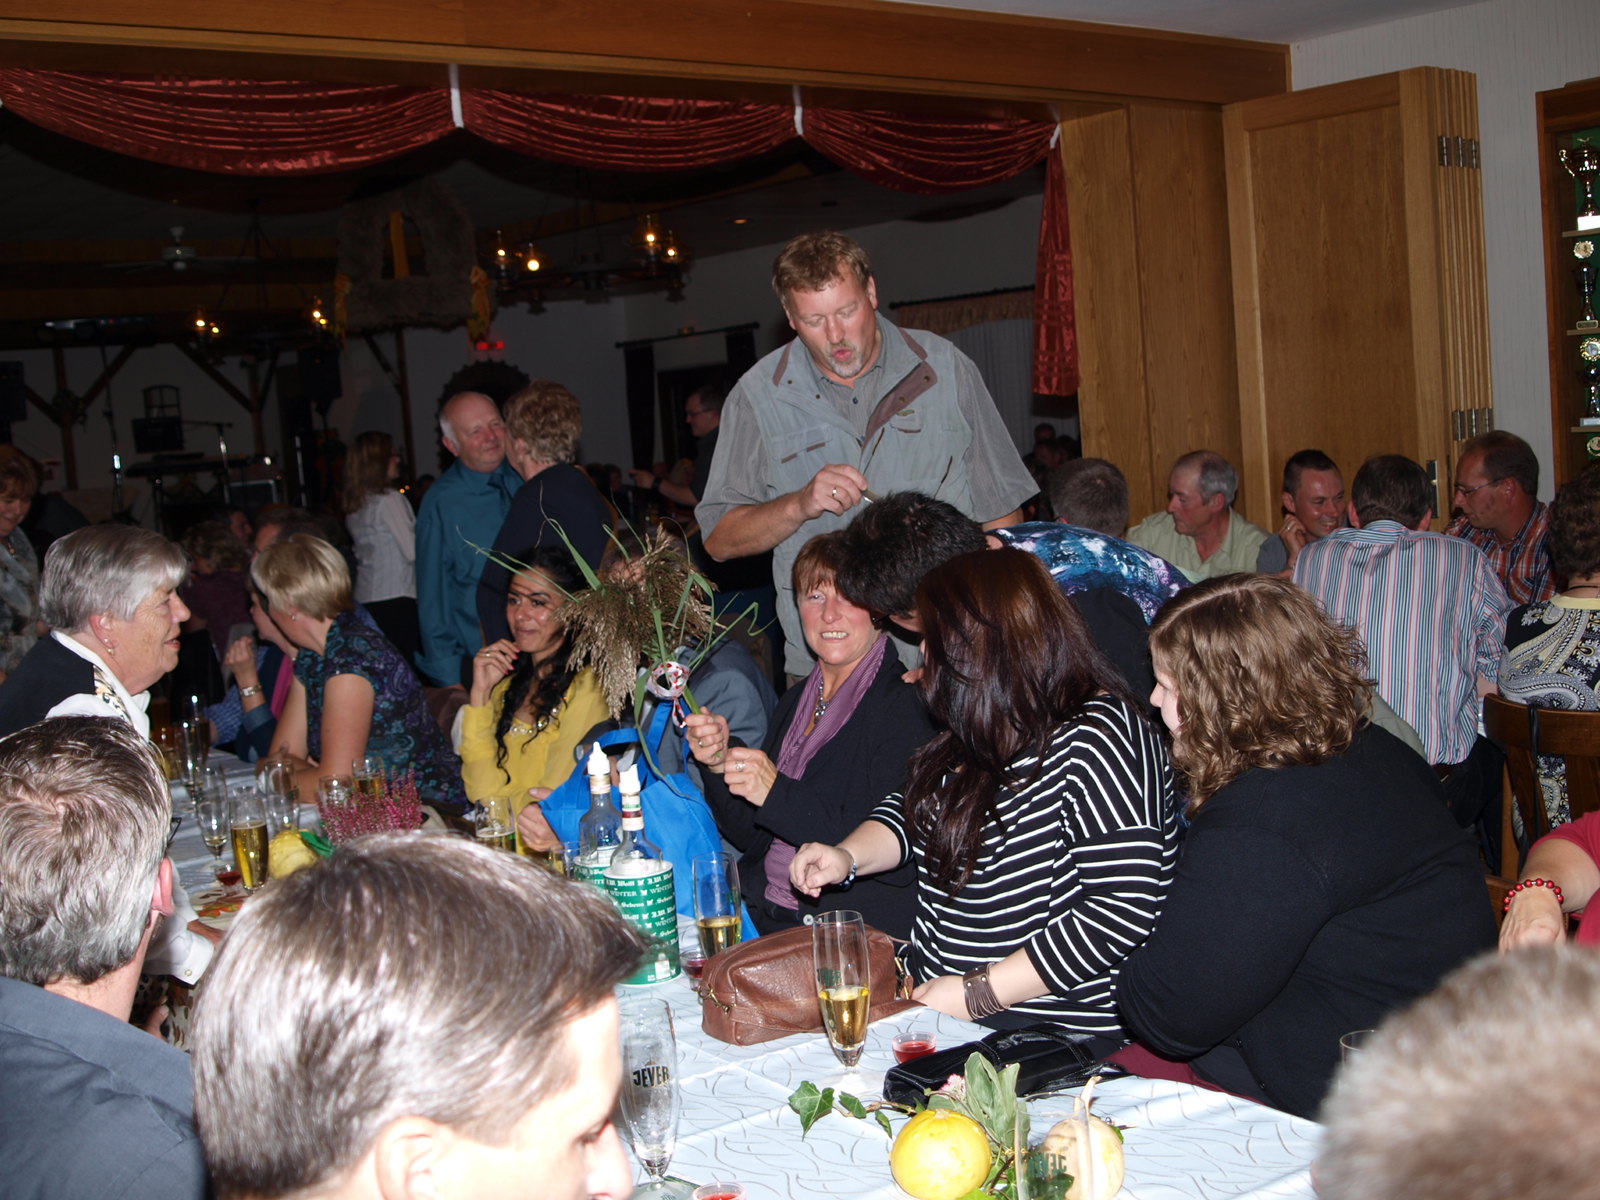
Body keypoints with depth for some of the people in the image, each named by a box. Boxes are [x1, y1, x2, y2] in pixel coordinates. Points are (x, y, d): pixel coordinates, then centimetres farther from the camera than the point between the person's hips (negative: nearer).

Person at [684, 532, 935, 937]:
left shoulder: (903, 706, -10)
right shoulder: (796, 700, 13)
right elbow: (751, 837, 14)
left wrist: (779, 794, -21)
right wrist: (719, 763, -4)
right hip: (765, 918, 7)